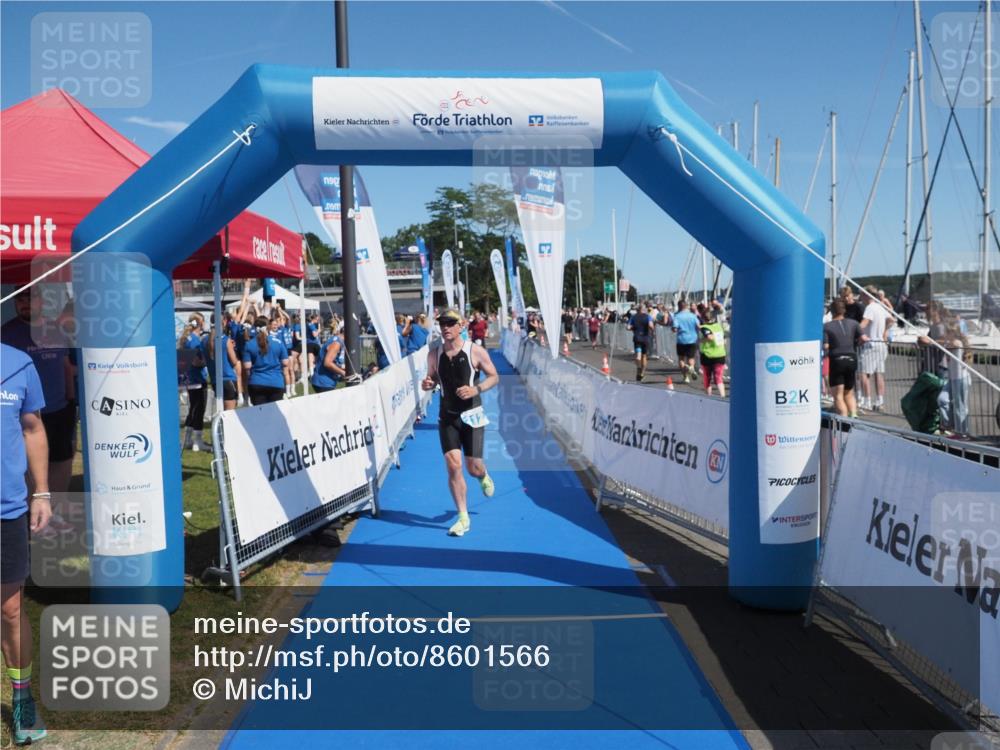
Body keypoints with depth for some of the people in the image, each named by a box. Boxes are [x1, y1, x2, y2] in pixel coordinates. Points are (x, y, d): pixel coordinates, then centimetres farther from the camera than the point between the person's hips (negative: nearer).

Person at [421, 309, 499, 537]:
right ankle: (463, 518, 4)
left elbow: (494, 377, -2)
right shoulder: (435, 355, 2)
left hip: (471, 416, -2)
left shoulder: (475, 351, -8)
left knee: (474, 467, 0)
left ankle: (484, 476, 41)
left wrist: (476, 389, -19)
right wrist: (427, 384, -9)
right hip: (447, 416, 2)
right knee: (453, 465, -7)